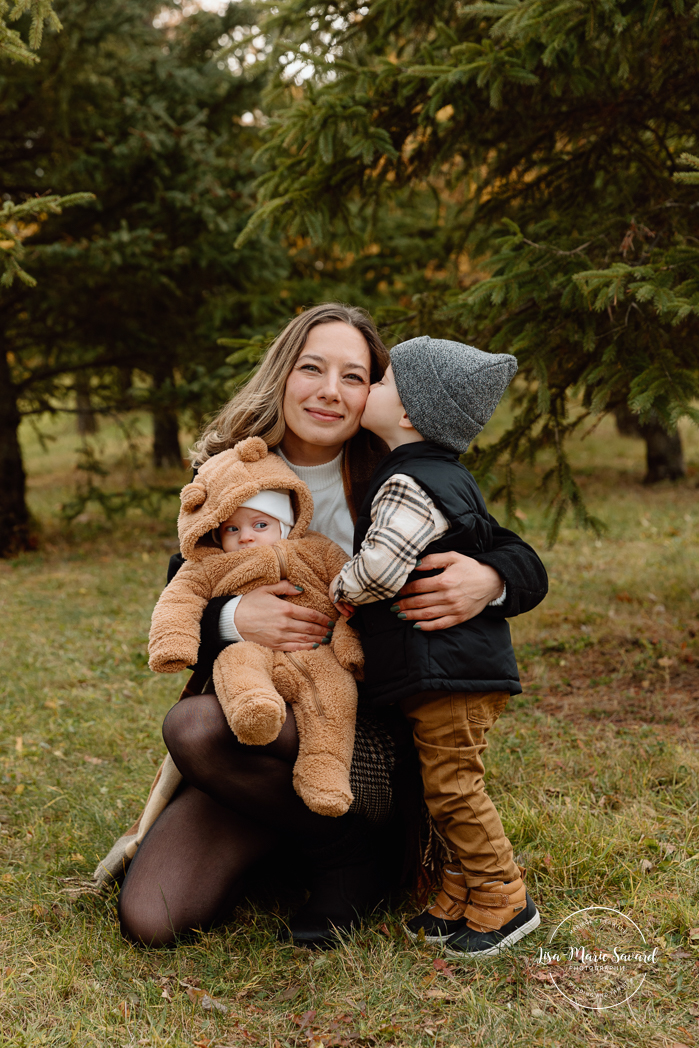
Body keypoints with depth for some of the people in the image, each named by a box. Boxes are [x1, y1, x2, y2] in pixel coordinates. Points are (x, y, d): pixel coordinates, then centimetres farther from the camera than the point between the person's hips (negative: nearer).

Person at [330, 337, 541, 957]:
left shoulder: (408, 484, -17)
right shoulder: (441, 475, 16)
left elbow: (380, 566, -29)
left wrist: (342, 589, -5)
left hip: (451, 670, -10)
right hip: (449, 671, 10)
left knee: (451, 787, -3)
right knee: (446, 788, 15)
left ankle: (504, 901, 10)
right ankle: (461, 902, 24)